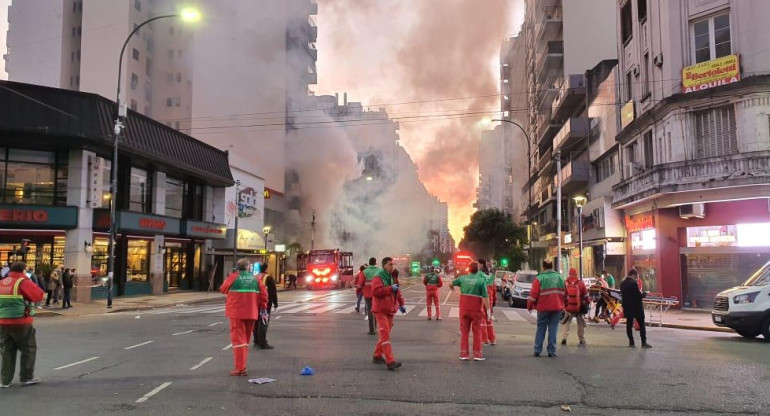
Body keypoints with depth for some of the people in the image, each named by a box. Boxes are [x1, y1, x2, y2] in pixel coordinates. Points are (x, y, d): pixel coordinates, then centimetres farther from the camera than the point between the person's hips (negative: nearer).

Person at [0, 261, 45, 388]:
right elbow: (39, 295, -10)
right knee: (29, 349, 8)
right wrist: (30, 282, 0)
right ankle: (26, 377, 10)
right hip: (21, 322, -6)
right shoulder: (23, 282, -11)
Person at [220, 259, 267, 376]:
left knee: (238, 339, -2)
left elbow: (223, 289, 7)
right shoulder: (255, 279, 4)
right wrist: (263, 309, 7)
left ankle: (240, 368, -7)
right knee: (245, 340, 16)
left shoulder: (233, 277, -6)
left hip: (237, 313, -4)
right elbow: (263, 294, 0)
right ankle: (242, 365, 21)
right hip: (251, 313, 4)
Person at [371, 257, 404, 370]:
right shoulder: (378, 277, -12)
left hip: (389, 310, 9)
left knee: (384, 334, 14)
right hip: (380, 310, -9)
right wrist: (390, 288, -25)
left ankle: (377, 356, 28)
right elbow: (376, 291, -27)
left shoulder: (391, 277, 16)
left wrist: (401, 303, 16)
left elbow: (396, 291, 24)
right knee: (385, 335, -13)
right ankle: (390, 361, -18)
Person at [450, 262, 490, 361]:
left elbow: (452, 283, 22)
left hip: (464, 308, 3)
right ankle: (477, 354, 7)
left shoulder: (463, 278, 2)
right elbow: (485, 297, -15)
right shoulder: (481, 280, -9)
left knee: (464, 330, 9)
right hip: (476, 309, -3)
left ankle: (464, 353, 8)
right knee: (477, 331, 7)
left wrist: (452, 287, 44)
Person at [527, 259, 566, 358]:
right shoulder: (559, 277, 8)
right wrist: (563, 306, 22)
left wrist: (529, 306, 1)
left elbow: (533, 293, -9)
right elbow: (564, 293, 12)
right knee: (553, 329, 5)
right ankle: (552, 351, 3)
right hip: (557, 307, 2)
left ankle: (537, 350, 6)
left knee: (541, 329, 8)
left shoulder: (539, 278, -6)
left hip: (543, 307, -2)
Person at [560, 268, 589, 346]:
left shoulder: (565, 283, -3)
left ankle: (564, 338, -5)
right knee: (581, 324, 12)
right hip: (579, 307, 0)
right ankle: (582, 341, 14)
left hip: (568, 307, 0)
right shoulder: (581, 283, -5)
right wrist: (587, 303, 14)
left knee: (565, 323, 9)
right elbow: (585, 295, 1)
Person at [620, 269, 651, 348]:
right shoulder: (634, 283, -18)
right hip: (636, 307, -6)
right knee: (641, 324, 2)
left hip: (627, 307, 6)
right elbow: (639, 296, -18)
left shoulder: (622, 283, 5)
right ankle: (644, 342, 1)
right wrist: (644, 293, 3)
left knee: (629, 324, 9)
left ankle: (631, 342, 10)